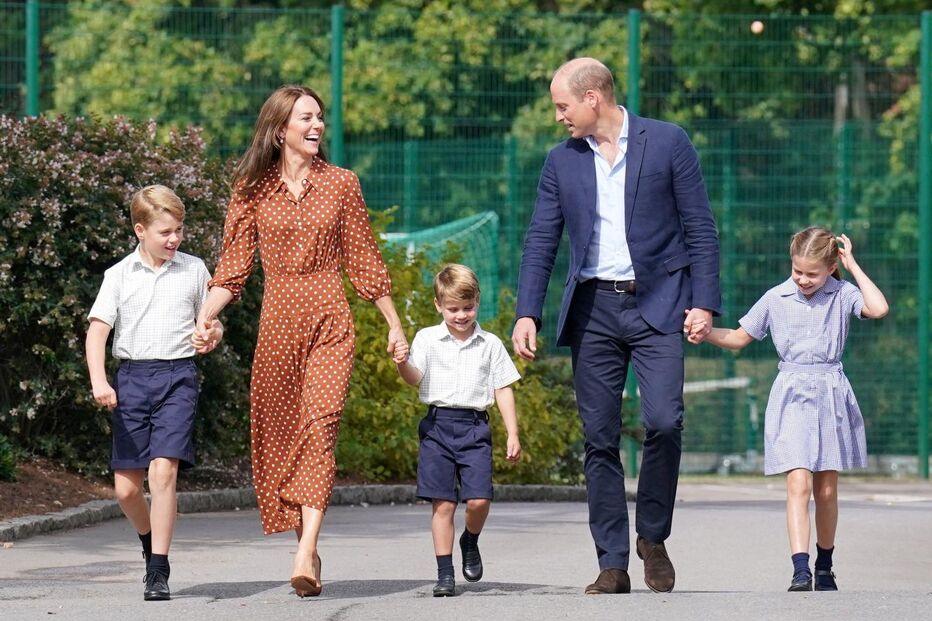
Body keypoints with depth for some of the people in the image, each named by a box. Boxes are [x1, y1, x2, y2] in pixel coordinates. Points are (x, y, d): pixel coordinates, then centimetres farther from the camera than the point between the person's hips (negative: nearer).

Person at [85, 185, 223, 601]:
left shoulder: (193, 270, 8)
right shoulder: (120, 275, 4)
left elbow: (211, 323, 19)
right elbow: (97, 330, -1)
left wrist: (211, 337, -5)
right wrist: (98, 381, -16)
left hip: (177, 377, -1)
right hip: (132, 377, 1)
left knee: (163, 470, -17)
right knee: (125, 486, 2)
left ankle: (159, 570, -13)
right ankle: (149, 540, 34)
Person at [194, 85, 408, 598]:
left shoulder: (341, 184, 6)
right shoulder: (253, 189, 5)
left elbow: (364, 261, 11)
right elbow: (233, 267, 4)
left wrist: (395, 325, 11)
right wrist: (202, 318, -11)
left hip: (329, 321, -1)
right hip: (277, 320, 2)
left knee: (319, 426, -15)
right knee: (277, 434, 2)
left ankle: (305, 555, -24)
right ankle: (307, 546, 14)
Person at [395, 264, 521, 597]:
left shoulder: (490, 345, 9)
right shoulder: (428, 339, 6)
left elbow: (503, 390, 10)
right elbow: (415, 379, -5)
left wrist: (513, 434, 6)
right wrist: (402, 363, -28)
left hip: (474, 427, 0)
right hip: (438, 425, 0)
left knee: (479, 499, -12)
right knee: (442, 503, -3)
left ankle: (470, 542, 20)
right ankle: (444, 573, 4)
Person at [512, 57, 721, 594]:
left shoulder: (668, 143, 1)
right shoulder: (562, 162, 10)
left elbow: (700, 227, 1)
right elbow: (541, 243, 11)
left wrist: (704, 303, -7)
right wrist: (527, 314, 0)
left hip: (657, 305, -3)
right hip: (593, 309, 3)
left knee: (664, 421, -17)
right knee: (600, 438, 0)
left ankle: (653, 536, 4)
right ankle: (612, 564, 4)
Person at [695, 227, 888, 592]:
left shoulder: (842, 295, 0)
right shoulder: (776, 299, 2)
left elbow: (878, 309, -20)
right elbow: (738, 339, 10)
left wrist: (853, 266, -11)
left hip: (831, 397, 1)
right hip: (792, 396, -1)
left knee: (826, 489, 8)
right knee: (798, 484, -15)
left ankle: (825, 566, 26)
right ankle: (800, 571, -23)